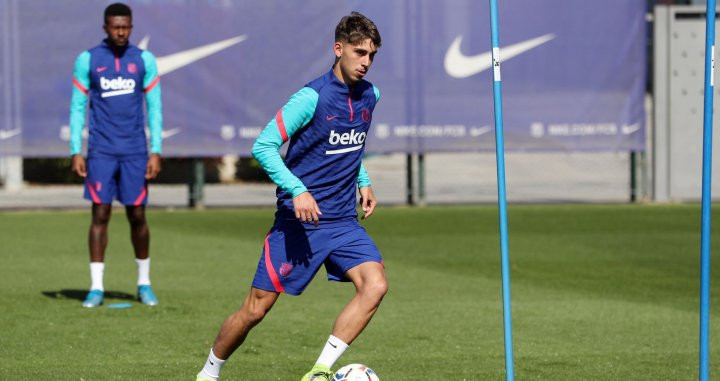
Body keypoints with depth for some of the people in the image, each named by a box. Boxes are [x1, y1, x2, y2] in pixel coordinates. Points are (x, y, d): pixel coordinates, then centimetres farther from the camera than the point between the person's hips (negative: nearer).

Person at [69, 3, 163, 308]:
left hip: (135, 152, 1)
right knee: (100, 214, -4)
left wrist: (156, 151, -3)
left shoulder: (144, 60, 4)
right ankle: (97, 288, 0)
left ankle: (144, 283, 19)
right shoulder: (87, 60, 1)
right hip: (101, 152, -1)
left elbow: (154, 107, 4)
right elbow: (78, 107, 3)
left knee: (137, 216, 3)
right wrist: (75, 151, -3)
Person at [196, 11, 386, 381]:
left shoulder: (370, 95, 6)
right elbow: (263, 146, -17)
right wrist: (298, 190, -26)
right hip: (299, 221, -5)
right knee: (256, 309, 0)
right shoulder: (312, 97, -15)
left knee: (375, 284, -19)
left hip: (343, 221, 5)